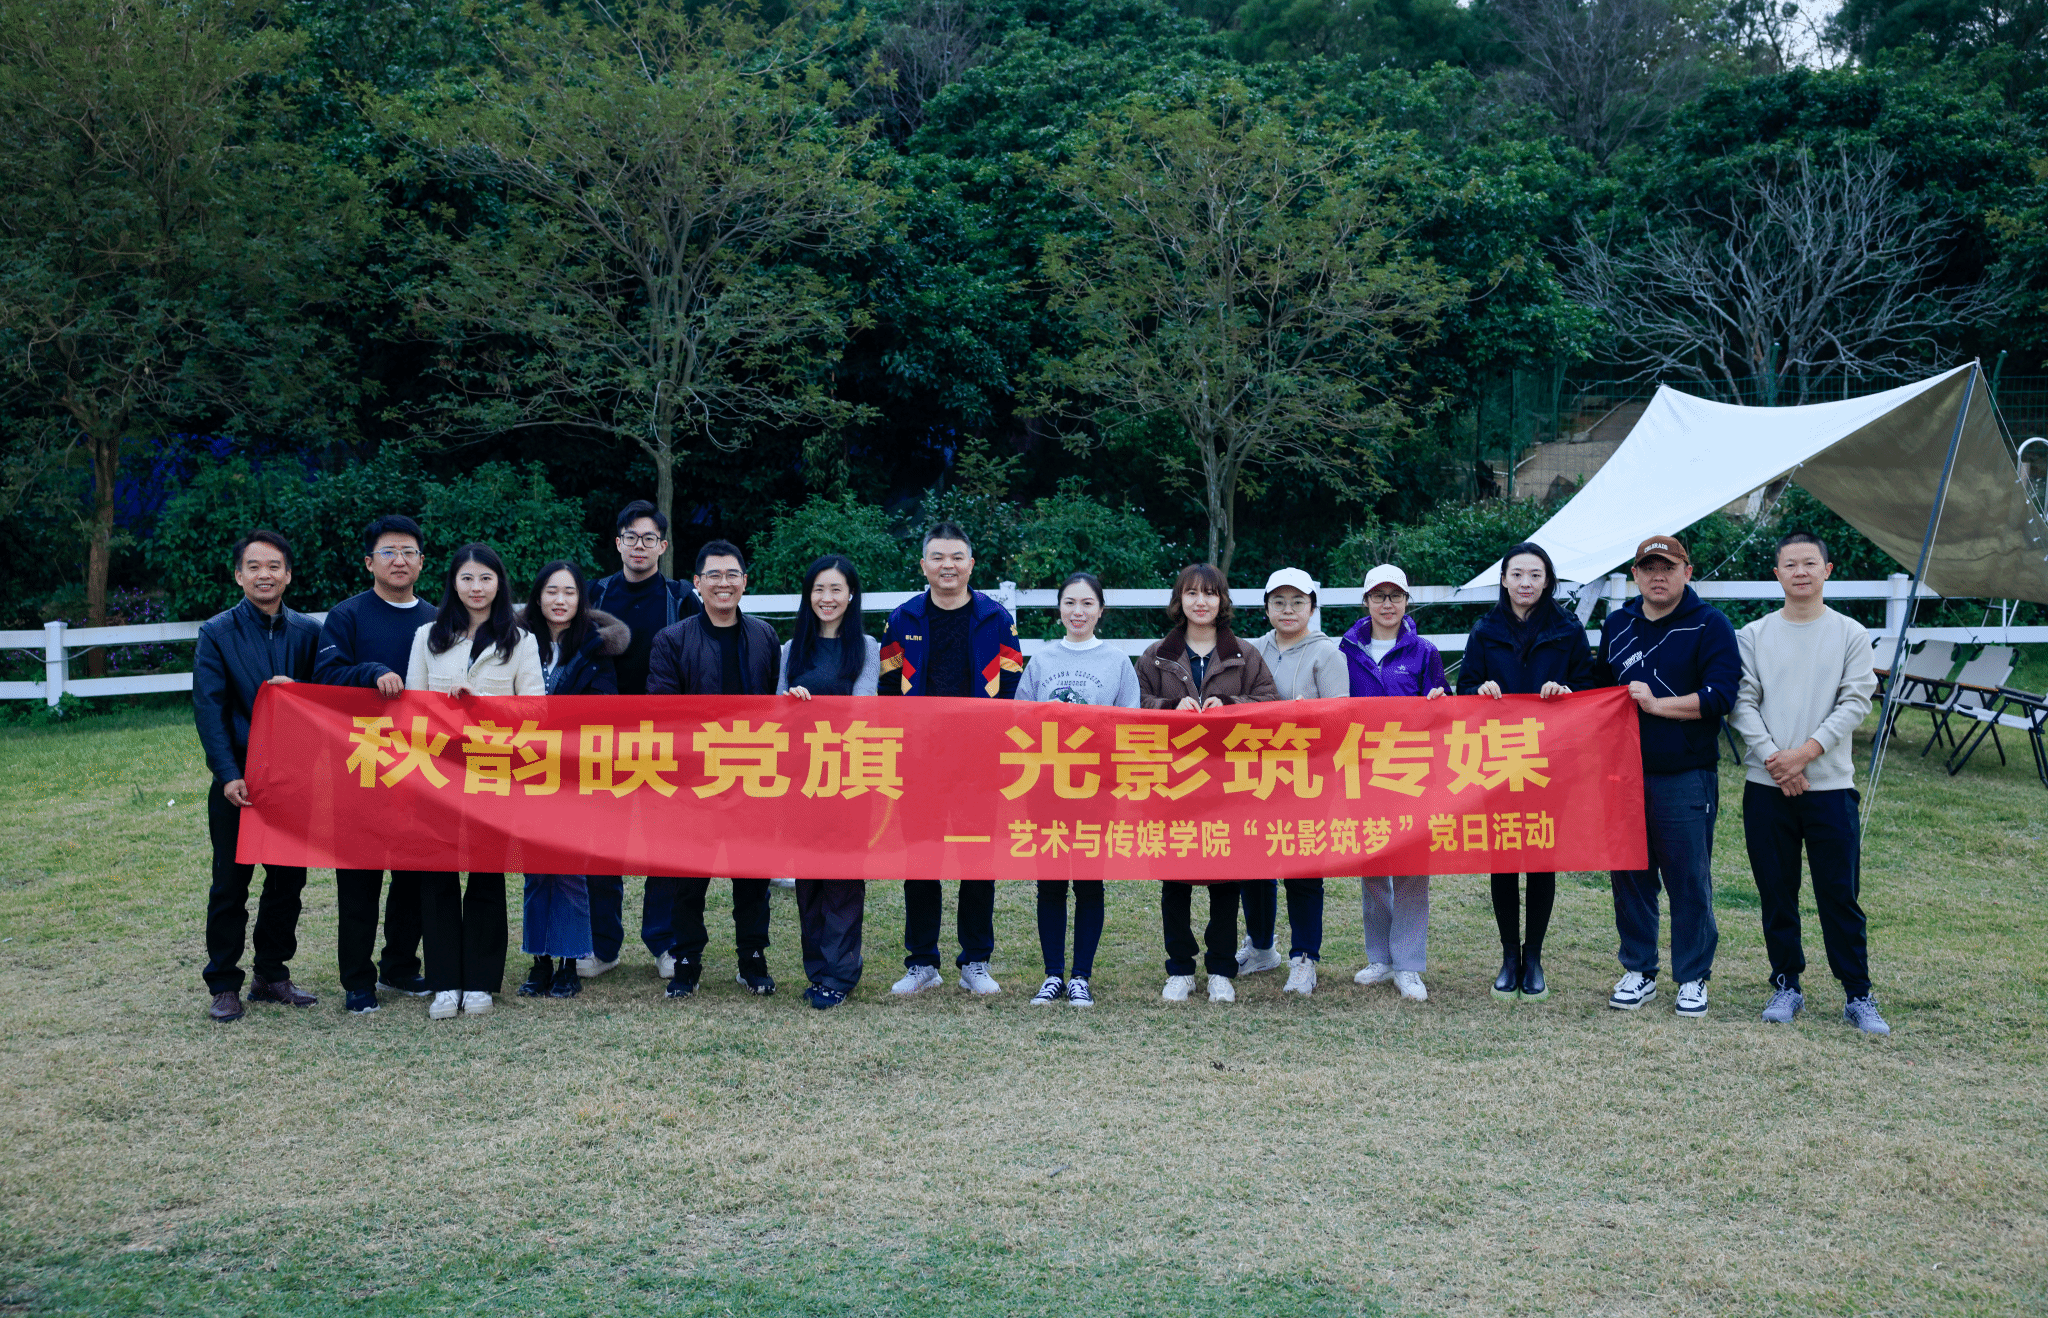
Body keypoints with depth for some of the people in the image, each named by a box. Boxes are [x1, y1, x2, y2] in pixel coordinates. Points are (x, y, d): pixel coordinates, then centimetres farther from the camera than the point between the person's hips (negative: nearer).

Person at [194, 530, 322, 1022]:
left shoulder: (307, 631, 7)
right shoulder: (218, 633, -1)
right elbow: (209, 709, -7)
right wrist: (229, 774, -16)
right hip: (238, 781, -3)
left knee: (288, 879, 9)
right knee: (230, 884, 2)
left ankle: (272, 975, 22)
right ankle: (224, 985, 12)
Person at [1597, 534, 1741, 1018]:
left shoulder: (1709, 625, -3)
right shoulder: (1616, 624, 12)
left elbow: (1721, 695, -13)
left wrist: (1657, 705, -16)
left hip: (1686, 777, -4)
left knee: (1689, 879, 2)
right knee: (1629, 876, 9)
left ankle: (1693, 979, 14)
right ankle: (1638, 971, 21)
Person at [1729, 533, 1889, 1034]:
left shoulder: (1850, 634, 4)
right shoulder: (1753, 635, 6)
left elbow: (1855, 703, -3)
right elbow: (1742, 703, 0)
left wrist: (1807, 751, -14)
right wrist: (1772, 757, -12)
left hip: (1830, 785, -1)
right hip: (1766, 786, 1)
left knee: (1840, 895, 1)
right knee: (1776, 894, 7)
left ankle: (1858, 995, 11)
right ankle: (1786, 985, 20)